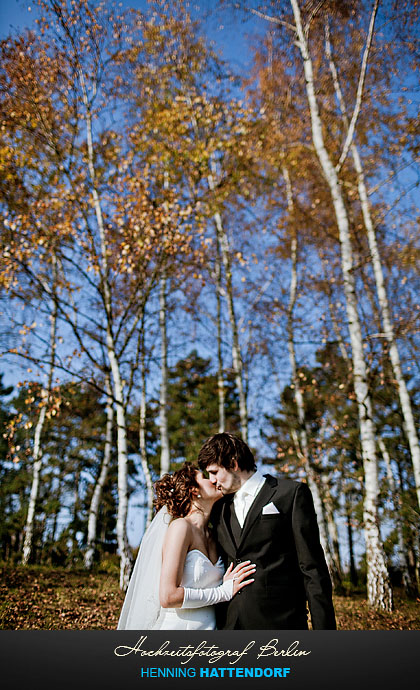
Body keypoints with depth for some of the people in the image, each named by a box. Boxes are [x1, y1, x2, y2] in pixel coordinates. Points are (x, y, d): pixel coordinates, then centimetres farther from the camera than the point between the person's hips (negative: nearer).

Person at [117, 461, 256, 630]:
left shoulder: (211, 536, 5)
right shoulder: (180, 526, -16)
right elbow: (168, 597, -21)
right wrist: (223, 591, -15)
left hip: (209, 624, 7)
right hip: (178, 625, -6)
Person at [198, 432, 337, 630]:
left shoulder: (292, 493, -1)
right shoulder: (220, 510, 15)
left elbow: (313, 568, -5)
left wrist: (324, 628, -8)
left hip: (279, 623, -5)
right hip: (229, 624, 5)